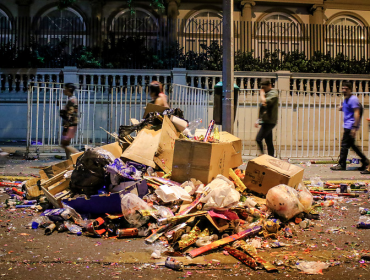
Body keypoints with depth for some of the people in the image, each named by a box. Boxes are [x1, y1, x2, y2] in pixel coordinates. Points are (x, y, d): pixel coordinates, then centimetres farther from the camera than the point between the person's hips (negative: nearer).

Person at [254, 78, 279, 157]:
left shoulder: (273, 93, -11)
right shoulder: (266, 93, 18)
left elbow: (265, 102, -28)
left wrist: (262, 94, -11)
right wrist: (258, 119, 21)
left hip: (269, 121, -9)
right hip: (266, 121, 9)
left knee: (258, 139, -17)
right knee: (269, 142, 10)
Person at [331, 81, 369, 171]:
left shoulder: (353, 99, -14)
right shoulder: (346, 99, 16)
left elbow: (357, 113, -19)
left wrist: (354, 127, -24)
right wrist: (342, 108, 7)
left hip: (350, 126, -10)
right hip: (347, 126, 10)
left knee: (344, 145, -5)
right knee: (351, 144, 14)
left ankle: (341, 164, 2)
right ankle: (365, 160, 23)